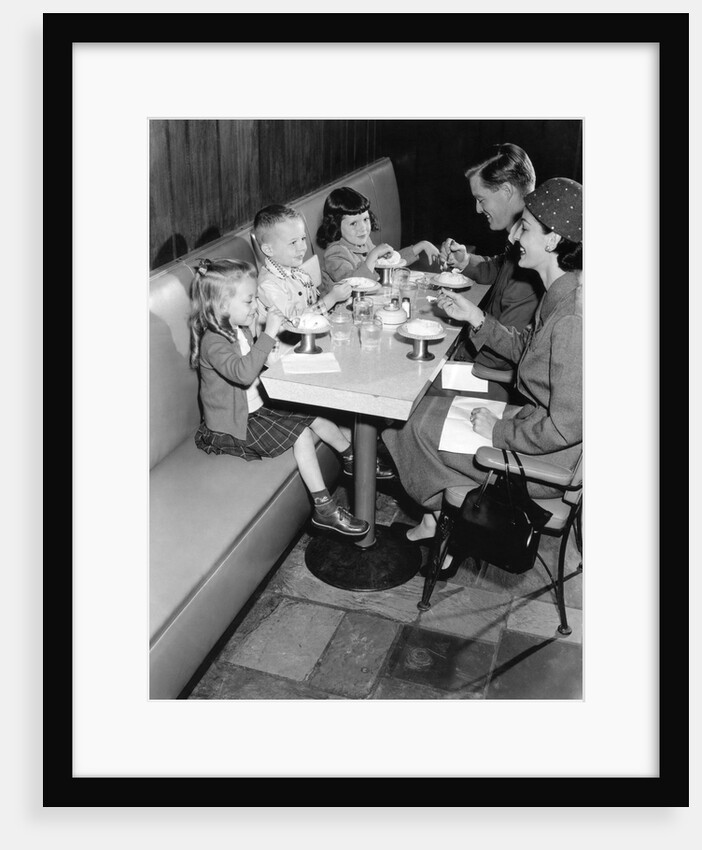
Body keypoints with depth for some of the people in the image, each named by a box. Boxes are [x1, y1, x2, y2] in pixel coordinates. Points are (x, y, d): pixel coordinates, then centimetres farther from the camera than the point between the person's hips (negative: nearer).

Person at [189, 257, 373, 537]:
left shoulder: (241, 329, 6)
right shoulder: (212, 342, -25)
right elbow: (243, 372, -43)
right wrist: (269, 333, -40)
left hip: (257, 406, 9)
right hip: (233, 424, -9)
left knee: (316, 418, 5)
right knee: (301, 434, -18)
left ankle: (354, 460, 26)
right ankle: (324, 509, -13)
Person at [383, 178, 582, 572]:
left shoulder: (572, 317, -31)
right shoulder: (561, 292, 0)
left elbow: (567, 426, -31)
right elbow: (526, 348, 15)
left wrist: (499, 431, -19)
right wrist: (476, 317, 5)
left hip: (549, 461, -9)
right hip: (537, 420, 9)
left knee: (421, 422, 1)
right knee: (426, 406, 11)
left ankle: (438, 518, 29)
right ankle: (437, 517, 23)